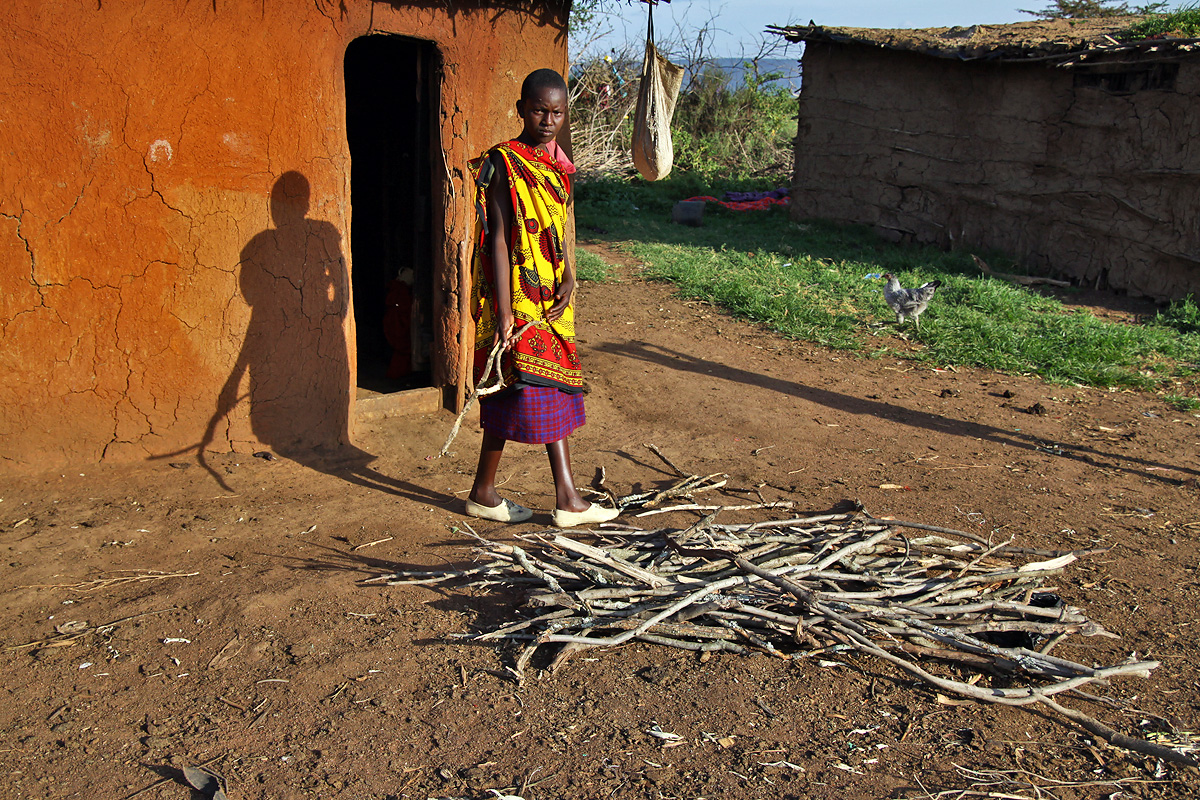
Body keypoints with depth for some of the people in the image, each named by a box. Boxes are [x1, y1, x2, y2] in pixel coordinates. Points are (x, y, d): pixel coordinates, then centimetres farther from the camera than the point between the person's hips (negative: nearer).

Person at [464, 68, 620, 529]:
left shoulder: (557, 162, 11)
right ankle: (483, 492, 16)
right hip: (517, 296, -8)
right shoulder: (505, 163, -12)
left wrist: (569, 278, -1)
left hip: (551, 297, 8)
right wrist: (504, 311, -21)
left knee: (554, 387, 10)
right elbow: (498, 238, -17)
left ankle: (567, 498, 18)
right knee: (517, 387, -1)